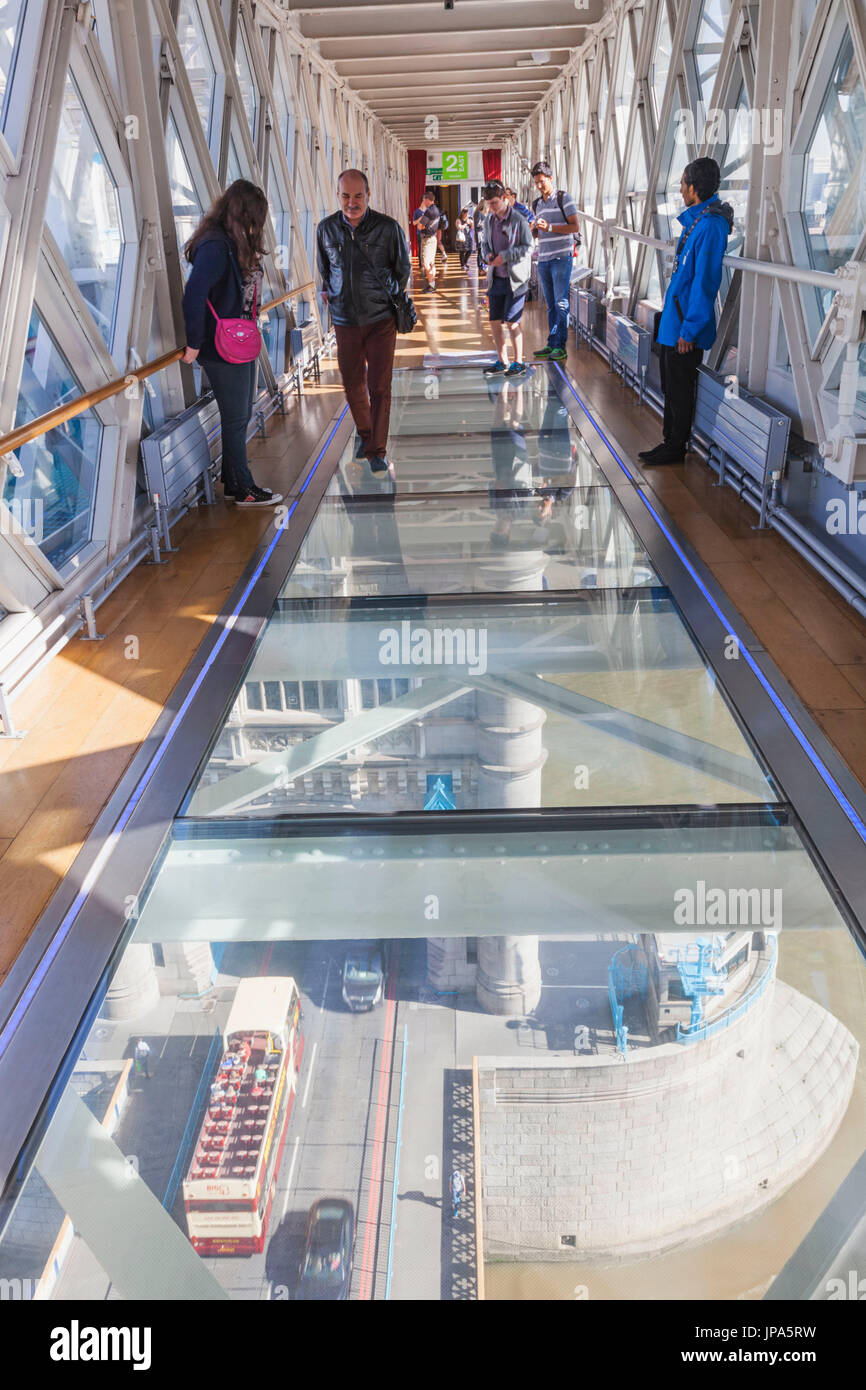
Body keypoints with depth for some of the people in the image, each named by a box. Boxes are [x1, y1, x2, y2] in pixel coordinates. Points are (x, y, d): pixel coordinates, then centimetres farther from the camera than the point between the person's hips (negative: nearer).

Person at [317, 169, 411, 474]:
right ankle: (365, 434, 34)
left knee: (379, 387, -5)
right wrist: (330, 294, 15)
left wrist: (391, 301, 10)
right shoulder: (327, 228, 0)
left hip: (381, 320, -2)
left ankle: (377, 450, 4)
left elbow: (403, 269, 8)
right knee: (352, 384, 10)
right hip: (345, 320, 3)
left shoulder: (388, 227, -6)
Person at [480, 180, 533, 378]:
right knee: (495, 321, 7)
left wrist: (505, 256, -19)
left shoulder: (519, 221, -10)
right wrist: (488, 254, -1)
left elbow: (528, 248, -11)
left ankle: (518, 362, 6)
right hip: (496, 278, 6)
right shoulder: (489, 220, 8)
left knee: (511, 322, -7)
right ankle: (502, 361, 21)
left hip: (515, 278, -6)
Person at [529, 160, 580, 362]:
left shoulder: (564, 198, -1)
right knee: (550, 305, 7)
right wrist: (532, 229, -2)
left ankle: (561, 346, -8)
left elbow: (574, 226, -8)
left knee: (561, 303, -8)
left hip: (561, 256, -6)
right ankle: (551, 344, 10)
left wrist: (549, 227, -18)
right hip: (543, 258, 6)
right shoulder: (536, 204, 18)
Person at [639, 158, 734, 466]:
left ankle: (675, 449, 11)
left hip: (685, 326, -10)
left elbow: (705, 281, -22)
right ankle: (669, 442, 28)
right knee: (670, 385, 17)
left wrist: (689, 329, -22)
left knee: (679, 390, 0)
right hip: (673, 320, 10)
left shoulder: (710, 226, -20)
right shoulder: (697, 219, 10)